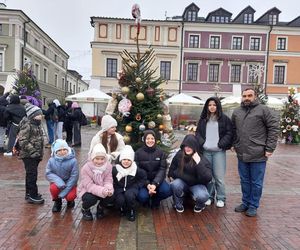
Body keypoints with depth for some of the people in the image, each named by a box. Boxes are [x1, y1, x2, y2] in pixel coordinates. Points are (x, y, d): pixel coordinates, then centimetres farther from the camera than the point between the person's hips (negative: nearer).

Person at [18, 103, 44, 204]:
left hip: (35, 155, 9)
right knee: (32, 175, -6)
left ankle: (29, 193, 29)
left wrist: (40, 153, 17)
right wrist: (32, 151, -24)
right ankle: (33, 196, 3)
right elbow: (23, 141, -21)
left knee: (30, 174, 18)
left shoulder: (37, 124, 13)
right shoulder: (27, 125, -15)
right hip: (28, 155, -9)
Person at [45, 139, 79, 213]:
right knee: (53, 188, -30)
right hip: (57, 182, 2)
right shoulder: (51, 160, -13)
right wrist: (59, 181, -27)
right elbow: (48, 174, -8)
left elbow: (74, 176, -17)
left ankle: (70, 201, 17)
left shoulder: (73, 160, -20)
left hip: (69, 183, -1)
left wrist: (64, 191, -20)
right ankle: (57, 201, 6)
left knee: (71, 196, -25)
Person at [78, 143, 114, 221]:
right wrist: (102, 190, -45)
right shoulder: (86, 168, -22)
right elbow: (89, 186, -28)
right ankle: (85, 209, 6)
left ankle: (100, 207, 11)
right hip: (87, 191, -3)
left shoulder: (108, 166, -12)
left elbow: (108, 181, -15)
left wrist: (109, 189, -40)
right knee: (91, 199, -34)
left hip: (103, 191, 3)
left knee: (110, 196, -26)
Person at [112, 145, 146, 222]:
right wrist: (114, 187, -11)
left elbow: (143, 178, 7)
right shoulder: (115, 169, -10)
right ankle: (123, 210, 11)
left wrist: (137, 186, -4)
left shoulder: (136, 169, -8)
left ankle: (131, 212, -2)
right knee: (120, 200, -29)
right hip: (119, 189, 1)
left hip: (131, 188, 0)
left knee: (129, 195, -34)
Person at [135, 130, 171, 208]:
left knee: (167, 191, -26)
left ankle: (155, 199, 9)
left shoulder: (160, 152, -1)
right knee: (142, 196, -28)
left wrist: (155, 183, -24)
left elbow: (162, 169, -8)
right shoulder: (138, 153, -5)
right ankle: (146, 201, 12)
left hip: (157, 179, 2)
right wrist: (147, 184, -22)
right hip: (143, 180, -1)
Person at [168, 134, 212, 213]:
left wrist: (199, 163, -37)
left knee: (202, 196, -33)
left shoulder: (202, 159, -18)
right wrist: (171, 176, 16)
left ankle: (199, 205, 7)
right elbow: (173, 167, 15)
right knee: (175, 185, -32)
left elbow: (208, 178, -32)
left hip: (197, 184, -2)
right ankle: (178, 204, -1)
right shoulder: (179, 155, -9)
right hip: (182, 182, 2)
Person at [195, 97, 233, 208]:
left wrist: (221, 144, -10)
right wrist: (202, 143, -3)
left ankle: (221, 199, 14)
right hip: (206, 151, 3)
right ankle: (209, 197, 22)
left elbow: (229, 133, 0)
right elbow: (198, 133, 13)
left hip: (219, 151, -3)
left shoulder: (224, 119, 2)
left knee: (219, 176, -1)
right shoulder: (203, 119, 12)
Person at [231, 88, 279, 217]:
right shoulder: (236, 112, 10)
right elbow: (233, 130, 19)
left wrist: (269, 148, -10)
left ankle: (253, 206, 22)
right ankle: (245, 203, 31)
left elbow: (274, 128, -7)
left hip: (258, 155, -4)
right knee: (245, 181, 16)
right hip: (242, 155, 5)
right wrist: (235, 145, 11)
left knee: (256, 182, 7)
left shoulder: (263, 110, -6)